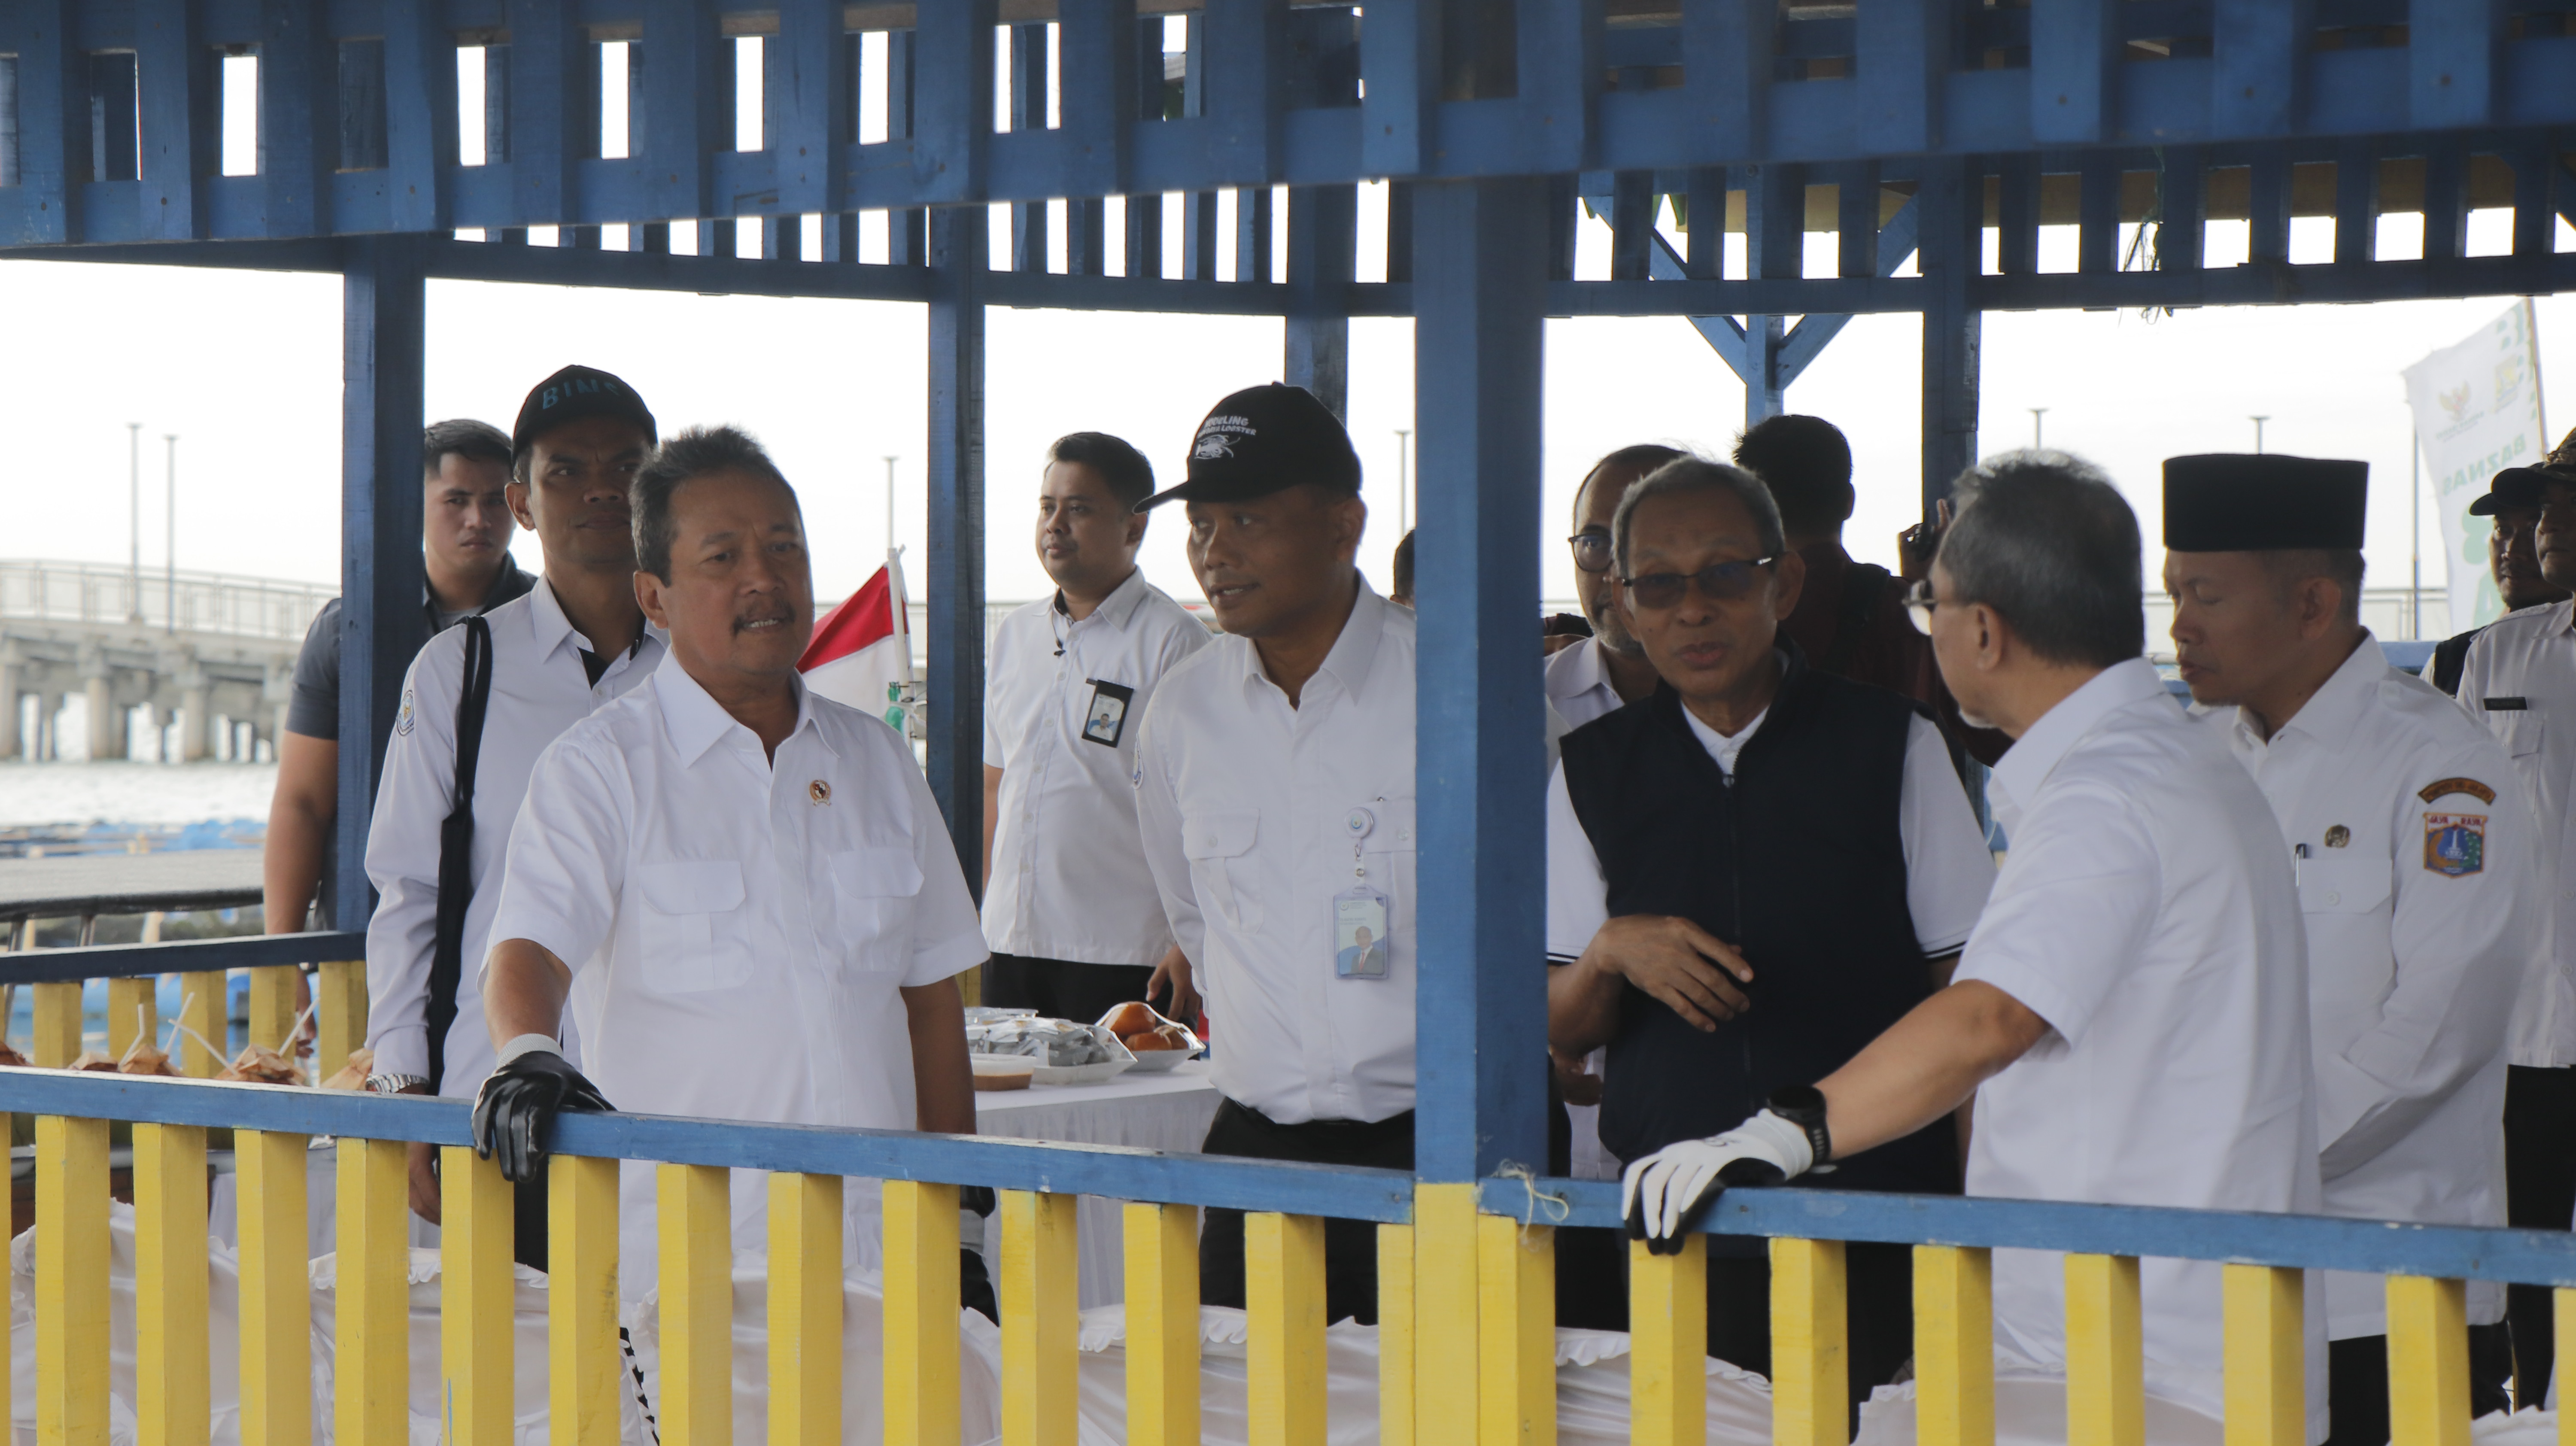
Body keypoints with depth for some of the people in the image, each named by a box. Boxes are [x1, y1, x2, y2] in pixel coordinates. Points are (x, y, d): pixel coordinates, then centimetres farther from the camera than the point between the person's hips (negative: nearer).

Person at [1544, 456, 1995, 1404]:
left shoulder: (1894, 746, 4)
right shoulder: (1594, 772, 10)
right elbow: (1561, 1031, 10)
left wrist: (1972, 1216, -4)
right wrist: (1612, 952, -12)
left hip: (1876, 1228, -1)